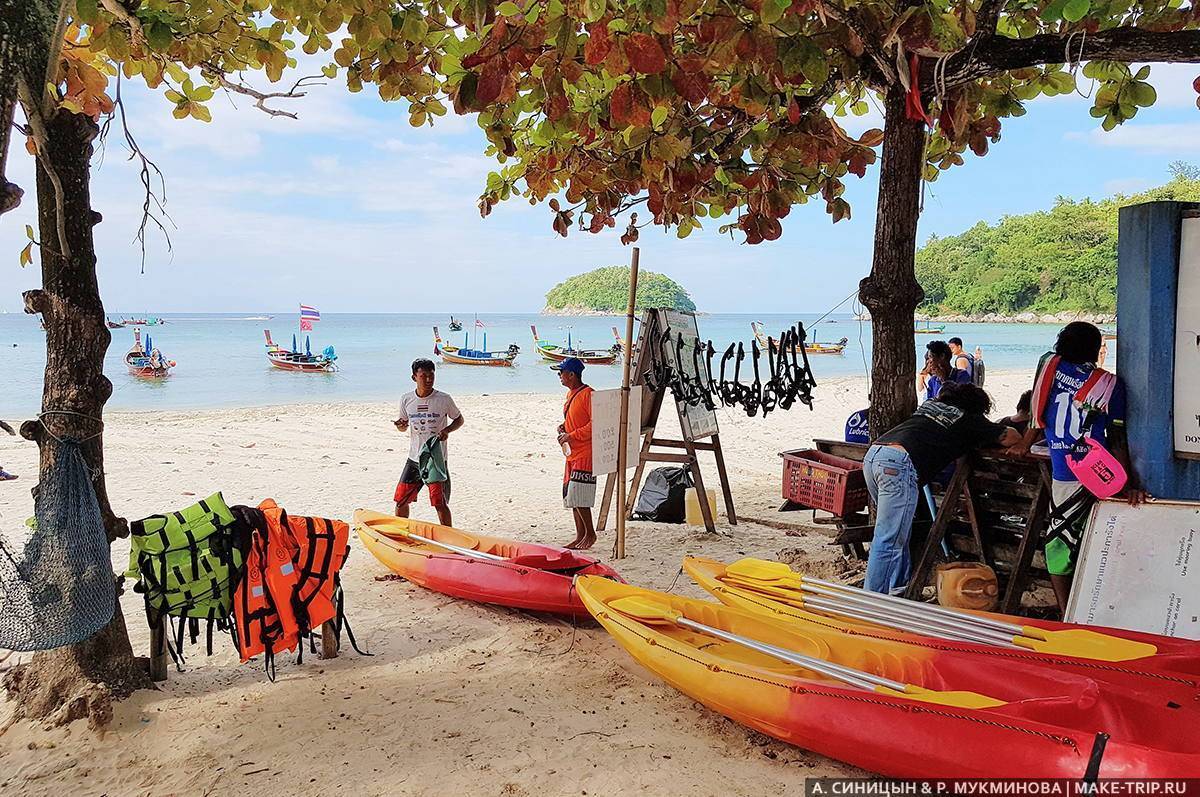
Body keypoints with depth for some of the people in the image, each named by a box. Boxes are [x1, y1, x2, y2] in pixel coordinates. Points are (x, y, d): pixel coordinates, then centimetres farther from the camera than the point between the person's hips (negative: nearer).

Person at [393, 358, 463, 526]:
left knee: (440, 503, -6)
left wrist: (447, 430, -14)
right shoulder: (406, 400, 0)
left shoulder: (444, 399, -9)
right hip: (414, 459, 4)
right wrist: (401, 426, -11)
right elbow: (404, 427, 13)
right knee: (401, 500, 10)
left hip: (436, 459, -4)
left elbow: (459, 419, 5)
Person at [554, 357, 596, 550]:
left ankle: (590, 534, 3)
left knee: (578, 495, -11)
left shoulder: (588, 394, -15)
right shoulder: (570, 394, 15)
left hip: (585, 453, -10)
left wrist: (571, 435, -19)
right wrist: (563, 426, 8)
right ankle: (580, 536, 18)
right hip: (573, 454, 10)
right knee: (571, 496, 11)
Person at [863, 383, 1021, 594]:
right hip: (899, 461, -7)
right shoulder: (969, 419, 14)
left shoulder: (930, 404, 31)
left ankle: (899, 588, 29)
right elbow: (1012, 437, 19)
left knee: (900, 530, 22)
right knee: (889, 541, -6)